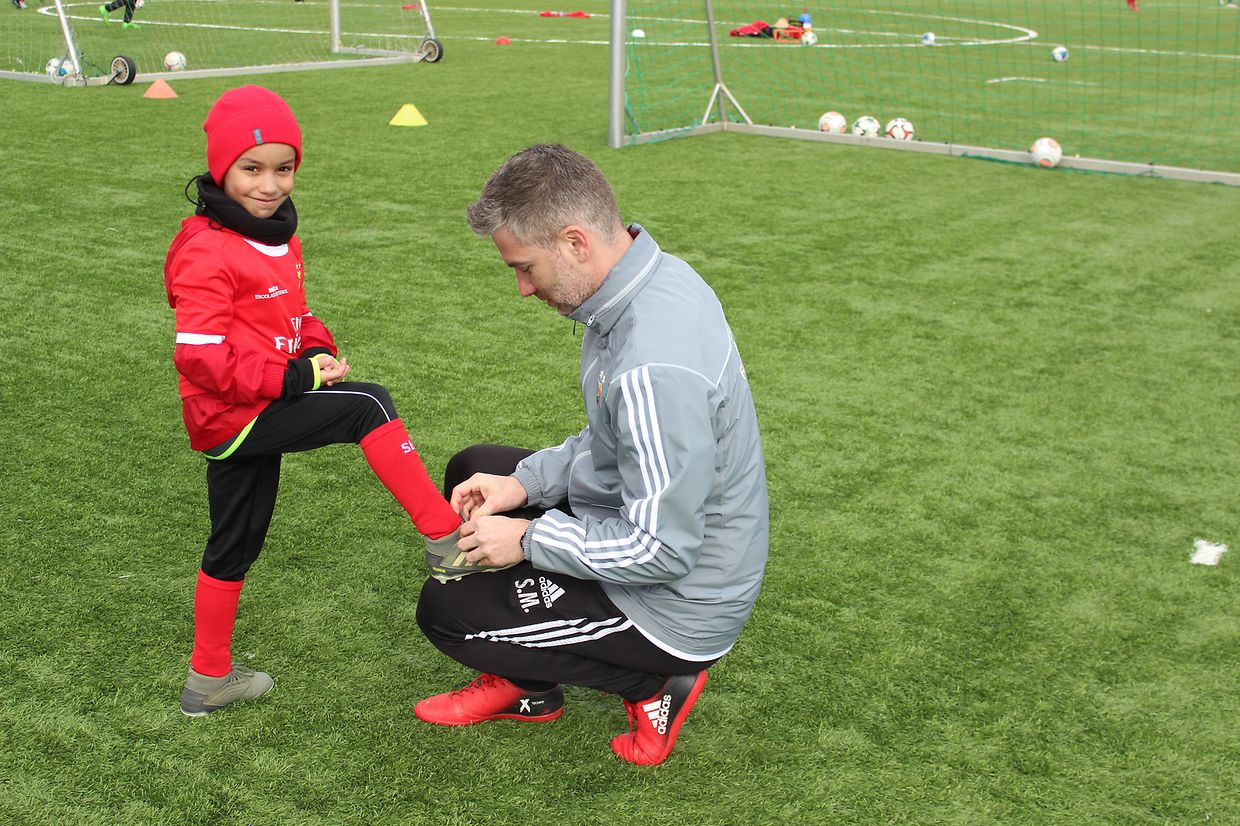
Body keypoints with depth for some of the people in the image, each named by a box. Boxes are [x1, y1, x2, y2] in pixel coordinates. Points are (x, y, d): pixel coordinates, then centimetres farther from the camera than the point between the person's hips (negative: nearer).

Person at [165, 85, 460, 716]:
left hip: (256, 414, 10)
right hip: (235, 419, -10)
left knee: (236, 544, 18)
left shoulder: (279, 238, 10)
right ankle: (448, 540, -17)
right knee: (369, 405, -20)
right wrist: (292, 378, -24)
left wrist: (319, 351, -1)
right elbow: (200, 356, -24)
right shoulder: (206, 253, -18)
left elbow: (292, 315, 21)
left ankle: (209, 678, 33)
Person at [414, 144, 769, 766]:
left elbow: (662, 551, -30)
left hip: (672, 606, -10)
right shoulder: (658, 277, -4)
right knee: (475, 469, 18)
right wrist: (526, 482, 2)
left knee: (445, 610, -3)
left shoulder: (654, 365, -36)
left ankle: (651, 682, 4)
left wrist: (528, 539, -18)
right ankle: (519, 679, 22)